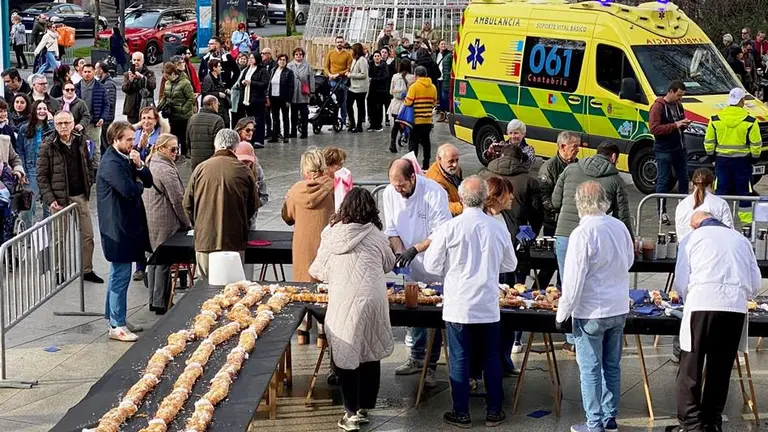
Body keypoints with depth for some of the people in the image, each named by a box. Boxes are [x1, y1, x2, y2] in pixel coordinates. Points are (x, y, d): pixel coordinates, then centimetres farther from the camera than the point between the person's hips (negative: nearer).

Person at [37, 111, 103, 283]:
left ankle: (87, 270, 19)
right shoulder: (48, 146, -9)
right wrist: (49, 199, -16)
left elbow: (89, 164, 17)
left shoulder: (80, 142, 4)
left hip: (80, 196, 4)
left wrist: (89, 182, 3)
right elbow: (41, 176, -9)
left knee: (87, 235, 7)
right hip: (60, 199, -4)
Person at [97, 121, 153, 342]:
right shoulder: (111, 163, -19)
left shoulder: (125, 159, 12)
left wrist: (139, 166, -9)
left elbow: (148, 181, 10)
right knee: (121, 276, -6)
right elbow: (130, 191, -28)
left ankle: (114, 318, 28)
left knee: (118, 274, 18)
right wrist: (139, 184, -6)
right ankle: (117, 326, -2)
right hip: (118, 226, -10)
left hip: (127, 224, 10)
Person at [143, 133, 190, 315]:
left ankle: (153, 300, 22)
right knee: (163, 262, -3)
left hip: (148, 221, 10)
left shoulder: (150, 165, 13)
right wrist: (186, 222, -4)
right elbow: (178, 199, -16)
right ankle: (160, 303, 2)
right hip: (164, 223, -10)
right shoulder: (166, 169, -18)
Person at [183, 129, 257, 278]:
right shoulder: (243, 172, -3)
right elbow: (253, 206, 5)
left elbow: (187, 204, 6)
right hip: (235, 242, -1)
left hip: (204, 239, 1)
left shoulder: (201, 169, 0)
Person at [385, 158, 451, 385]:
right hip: (411, 265, 5)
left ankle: (431, 365, 6)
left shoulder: (433, 192, -22)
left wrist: (414, 249, -26)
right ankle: (417, 357, 30)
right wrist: (400, 252, -13)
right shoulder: (390, 193, -5)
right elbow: (392, 230, 3)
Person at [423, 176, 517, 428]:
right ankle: (494, 412, 18)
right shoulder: (498, 229, -3)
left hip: (458, 306, -2)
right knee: (492, 359, 12)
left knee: (459, 360, 6)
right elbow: (510, 265, 11)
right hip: (489, 306, 2)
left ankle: (461, 413, 13)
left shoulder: (450, 228, -12)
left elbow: (431, 265, -4)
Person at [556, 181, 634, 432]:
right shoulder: (620, 227, -1)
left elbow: (574, 279, -17)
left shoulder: (583, 233, -19)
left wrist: (563, 312, -7)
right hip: (619, 308, 6)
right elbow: (629, 260, 15)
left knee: (591, 370, 3)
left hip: (591, 312, -6)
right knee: (612, 366, 15)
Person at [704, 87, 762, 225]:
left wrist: (712, 155, 18)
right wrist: (754, 157, 10)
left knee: (721, 190, 7)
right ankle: (746, 220, 8)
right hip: (742, 161, -2)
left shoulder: (715, 120, 0)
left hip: (722, 160, 2)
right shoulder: (750, 121, -8)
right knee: (744, 191, 5)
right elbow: (756, 144, -5)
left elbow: (708, 142, 6)